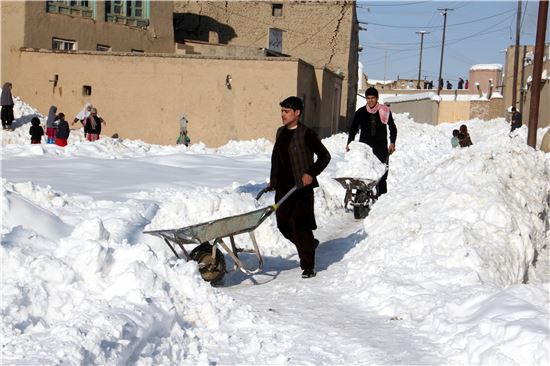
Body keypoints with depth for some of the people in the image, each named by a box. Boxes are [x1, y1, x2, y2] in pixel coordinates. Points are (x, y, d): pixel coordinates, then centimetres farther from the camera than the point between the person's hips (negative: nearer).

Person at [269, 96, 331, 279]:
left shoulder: (306, 134, -8)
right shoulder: (280, 132, 13)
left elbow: (324, 156, -5)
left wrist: (311, 173, -14)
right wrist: (273, 180, 18)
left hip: (301, 187, -7)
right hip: (283, 187, 7)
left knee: (300, 225, -8)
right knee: (283, 224, 10)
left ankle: (308, 266, 3)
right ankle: (309, 244, 35)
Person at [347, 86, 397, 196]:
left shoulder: (385, 112, 2)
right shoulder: (360, 112, 3)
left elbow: (392, 127, 12)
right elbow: (353, 129, 10)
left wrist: (392, 142, 2)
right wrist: (349, 143, -1)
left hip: (381, 149, 0)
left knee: (381, 175, 1)